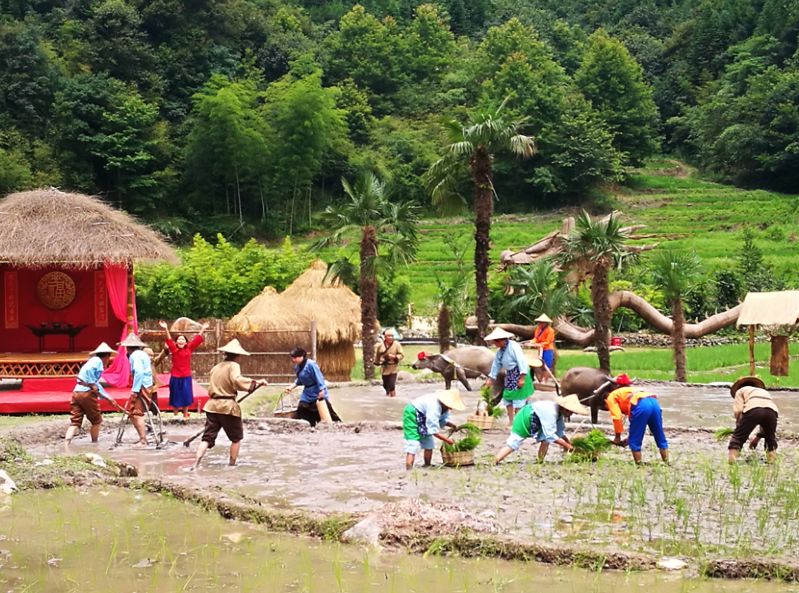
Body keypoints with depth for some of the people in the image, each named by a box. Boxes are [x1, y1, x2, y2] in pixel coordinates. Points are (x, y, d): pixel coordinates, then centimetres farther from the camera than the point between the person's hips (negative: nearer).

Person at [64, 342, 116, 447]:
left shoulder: (94, 361, 27)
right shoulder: (97, 361, 0)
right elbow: (89, 369, -22)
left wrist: (107, 397, 37)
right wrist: (92, 384, -16)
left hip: (76, 392, 8)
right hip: (87, 393, -8)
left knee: (75, 422, 1)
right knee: (96, 421, 9)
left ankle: (66, 444, -16)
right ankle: (94, 445, 19)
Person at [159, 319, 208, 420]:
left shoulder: (189, 349, -1)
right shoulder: (174, 350, -7)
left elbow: (196, 340, 3)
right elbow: (169, 341, -18)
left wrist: (202, 329, 4)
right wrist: (166, 329, -31)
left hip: (186, 377, 2)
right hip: (175, 377, -2)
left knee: (186, 396, 10)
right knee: (175, 396, 7)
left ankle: (185, 414, 22)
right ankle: (175, 415, 19)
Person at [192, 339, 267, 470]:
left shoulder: (215, 367, 16)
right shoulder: (233, 366, -6)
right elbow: (237, 380, -25)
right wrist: (256, 382, -23)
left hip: (212, 405, 6)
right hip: (228, 406, -6)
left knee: (207, 438, 2)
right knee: (236, 437, 14)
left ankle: (195, 465, -13)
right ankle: (232, 464, 16)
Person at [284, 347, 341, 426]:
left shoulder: (311, 364, -22)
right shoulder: (297, 367, 4)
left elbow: (319, 378, -22)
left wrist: (321, 392, -24)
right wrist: (292, 386, 6)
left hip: (317, 394, -8)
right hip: (307, 394, 8)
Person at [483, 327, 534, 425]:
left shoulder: (513, 346, -18)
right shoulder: (500, 351, 8)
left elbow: (521, 361, -22)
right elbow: (496, 365, 17)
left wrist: (522, 378, -24)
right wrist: (490, 378, 16)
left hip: (519, 374, -9)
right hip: (510, 375, 9)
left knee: (518, 401, -6)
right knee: (507, 399, 9)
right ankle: (511, 422, 18)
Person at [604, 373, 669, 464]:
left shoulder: (611, 397, 21)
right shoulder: (629, 391, 41)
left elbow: (617, 417, 5)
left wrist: (617, 437, 13)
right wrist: (630, 437, 37)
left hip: (641, 405, -7)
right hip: (654, 402, 7)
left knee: (634, 441, 8)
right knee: (660, 437, 18)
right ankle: (667, 463, 23)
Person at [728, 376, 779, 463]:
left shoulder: (740, 391, 33)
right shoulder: (764, 391, 46)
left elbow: (738, 411, 13)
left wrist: (740, 428, 24)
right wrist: (758, 437, 45)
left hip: (752, 410, -4)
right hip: (771, 410, 4)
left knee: (738, 437, 9)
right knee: (770, 437, 29)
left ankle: (731, 458, -4)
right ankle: (772, 459, 18)